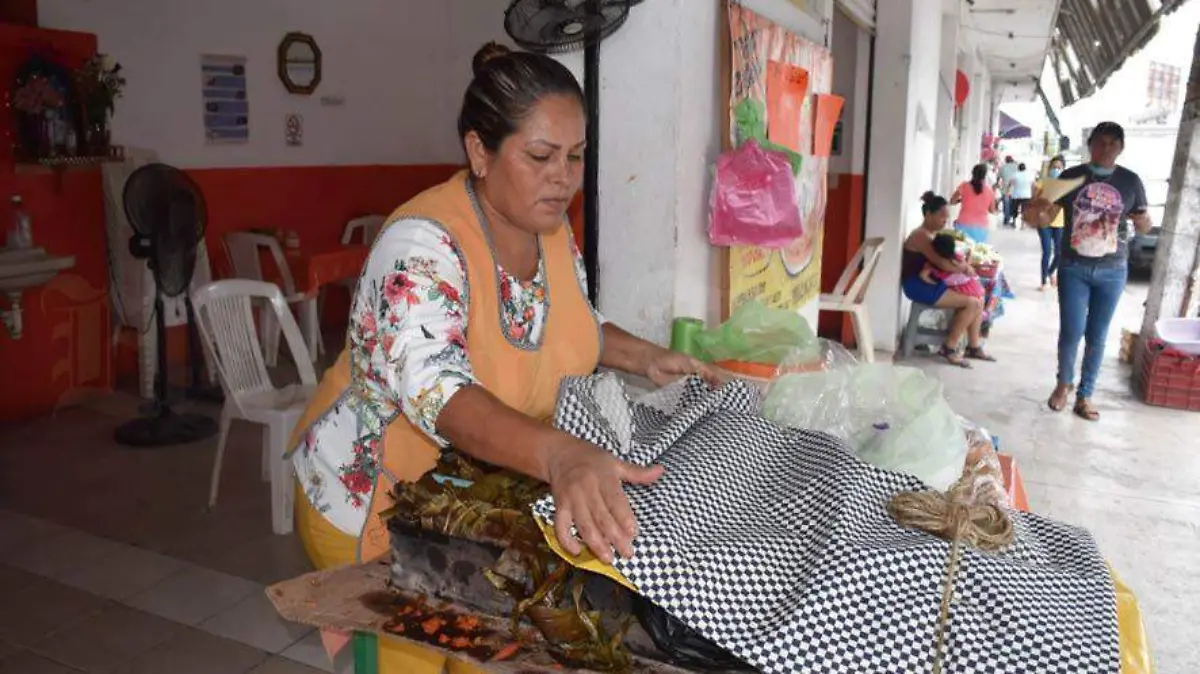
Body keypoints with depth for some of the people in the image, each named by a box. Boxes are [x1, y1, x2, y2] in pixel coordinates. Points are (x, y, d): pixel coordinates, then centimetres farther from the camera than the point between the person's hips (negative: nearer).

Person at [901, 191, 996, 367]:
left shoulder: (932, 235, 15)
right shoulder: (921, 236, -17)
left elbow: (946, 259, 13)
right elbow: (943, 264, -24)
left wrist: (962, 265, -8)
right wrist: (964, 268, -7)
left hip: (931, 283, 10)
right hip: (919, 287, -10)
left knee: (978, 300, 5)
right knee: (971, 303, -16)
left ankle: (974, 347, 13)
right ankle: (949, 348, -7)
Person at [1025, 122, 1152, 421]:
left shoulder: (1130, 181, 0)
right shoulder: (1071, 176, -3)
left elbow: (1144, 226, 7)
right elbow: (1047, 217, -2)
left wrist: (1142, 220, -17)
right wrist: (1037, 211, -25)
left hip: (1112, 272, 1)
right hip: (1073, 268, -1)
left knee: (1097, 337, 8)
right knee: (1071, 332, -3)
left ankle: (1084, 395, 21)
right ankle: (1064, 382, 24)